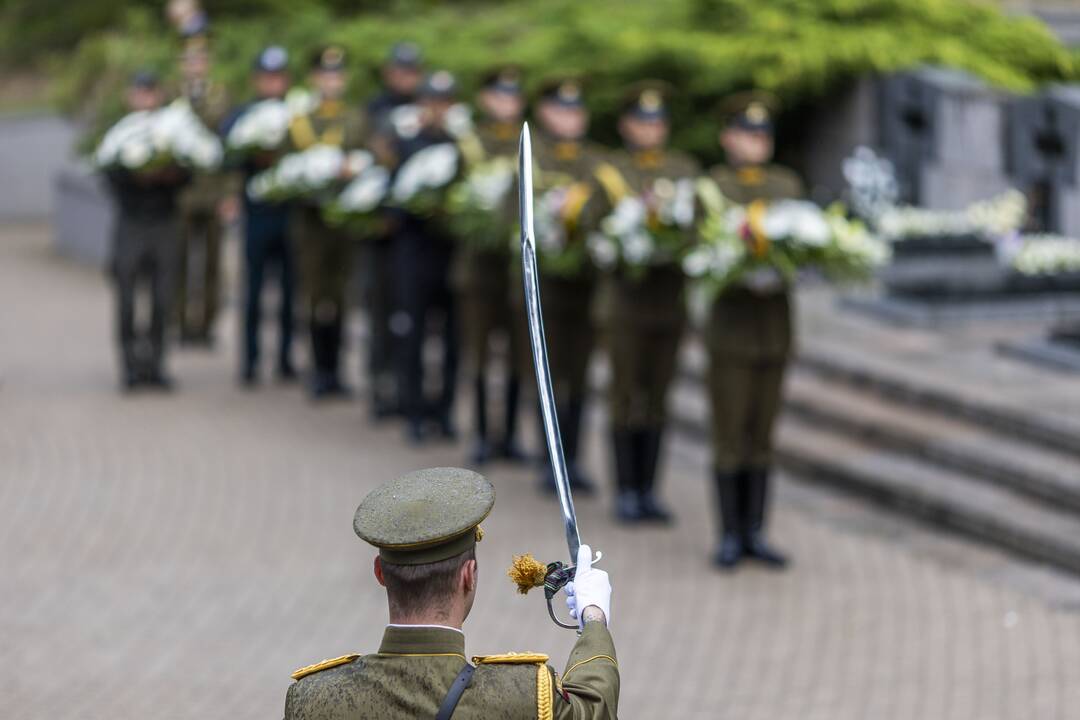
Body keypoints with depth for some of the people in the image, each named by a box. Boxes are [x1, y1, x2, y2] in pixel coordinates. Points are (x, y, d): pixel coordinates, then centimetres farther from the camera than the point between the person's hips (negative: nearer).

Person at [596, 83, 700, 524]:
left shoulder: (686, 170, 9)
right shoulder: (610, 172, 1)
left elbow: (700, 223, 7)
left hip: (670, 300, 3)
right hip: (628, 300, -3)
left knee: (658, 396, 7)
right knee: (626, 397, 0)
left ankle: (648, 490, 15)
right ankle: (626, 492, 6)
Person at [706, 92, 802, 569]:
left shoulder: (787, 186, 9)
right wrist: (745, 275, -25)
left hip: (776, 321, 4)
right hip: (731, 320, -4)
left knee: (762, 434, 8)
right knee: (729, 434, -1)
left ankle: (755, 532, 14)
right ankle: (730, 535, 6)